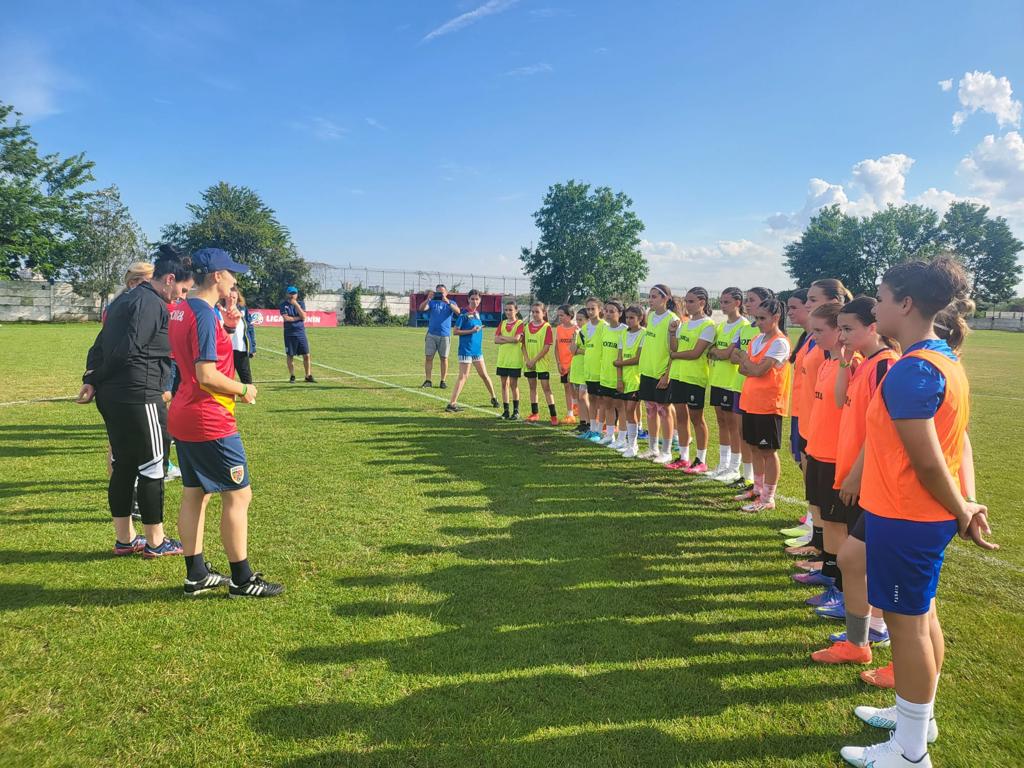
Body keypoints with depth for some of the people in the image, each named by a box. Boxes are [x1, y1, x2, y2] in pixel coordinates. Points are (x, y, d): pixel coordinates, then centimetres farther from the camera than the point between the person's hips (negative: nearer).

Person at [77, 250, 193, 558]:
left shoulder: (126, 300, 18)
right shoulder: (153, 303, -14)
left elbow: (100, 344, 16)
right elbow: (128, 350, -20)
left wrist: (91, 380, 4)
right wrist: (98, 380, -5)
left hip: (111, 397, 10)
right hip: (139, 397, -10)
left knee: (123, 466, 15)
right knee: (152, 467, 1)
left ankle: (124, 538, 25)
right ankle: (155, 542, 12)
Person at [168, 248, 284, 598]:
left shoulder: (181, 311, 11)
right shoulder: (205, 315, -19)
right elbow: (207, 375, -24)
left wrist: (224, 332, 11)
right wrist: (244, 390, -9)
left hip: (183, 417, 10)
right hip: (210, 421, -10)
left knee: (194, 494, 14)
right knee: (238, 494, 0)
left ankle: (197, 575, 24)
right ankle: (242, 580, 8)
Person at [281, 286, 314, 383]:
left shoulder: (301, 303, 7)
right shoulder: (284, 304, 2)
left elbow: (303, 317, -7)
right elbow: (285, 318, -12)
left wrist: (296, 304, -14)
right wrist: (298, 318, -8)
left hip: (301, 332, 2)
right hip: (289, 333, -2)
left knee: (306, 355, -1)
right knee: (290, 356, 4)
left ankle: (308, 376, 6)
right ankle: (292, 376, 13)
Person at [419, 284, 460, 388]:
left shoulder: (451, 303, 5)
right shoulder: (432, 302, 8)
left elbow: (458, 311, -15)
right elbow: (422, 308, -9)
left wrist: (447, 301, -28)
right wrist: (428, 299, -26)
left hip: (445, 335, -1)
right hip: (431, 334, 1)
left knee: (444, 358, 4)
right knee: (428, 357, -1)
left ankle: (443, 381, 11)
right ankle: (428, 380, 5)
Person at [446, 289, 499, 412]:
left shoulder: (477, 314, 10)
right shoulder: (464, 314, -11)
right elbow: (455, 331, -13)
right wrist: (471, 331, -18)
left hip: (477, 350, 7)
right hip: (466, 350, -7)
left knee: (484, 375, 15)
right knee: (463, 377, -8)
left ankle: (493, 398, 30)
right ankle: (451, 404, -6)